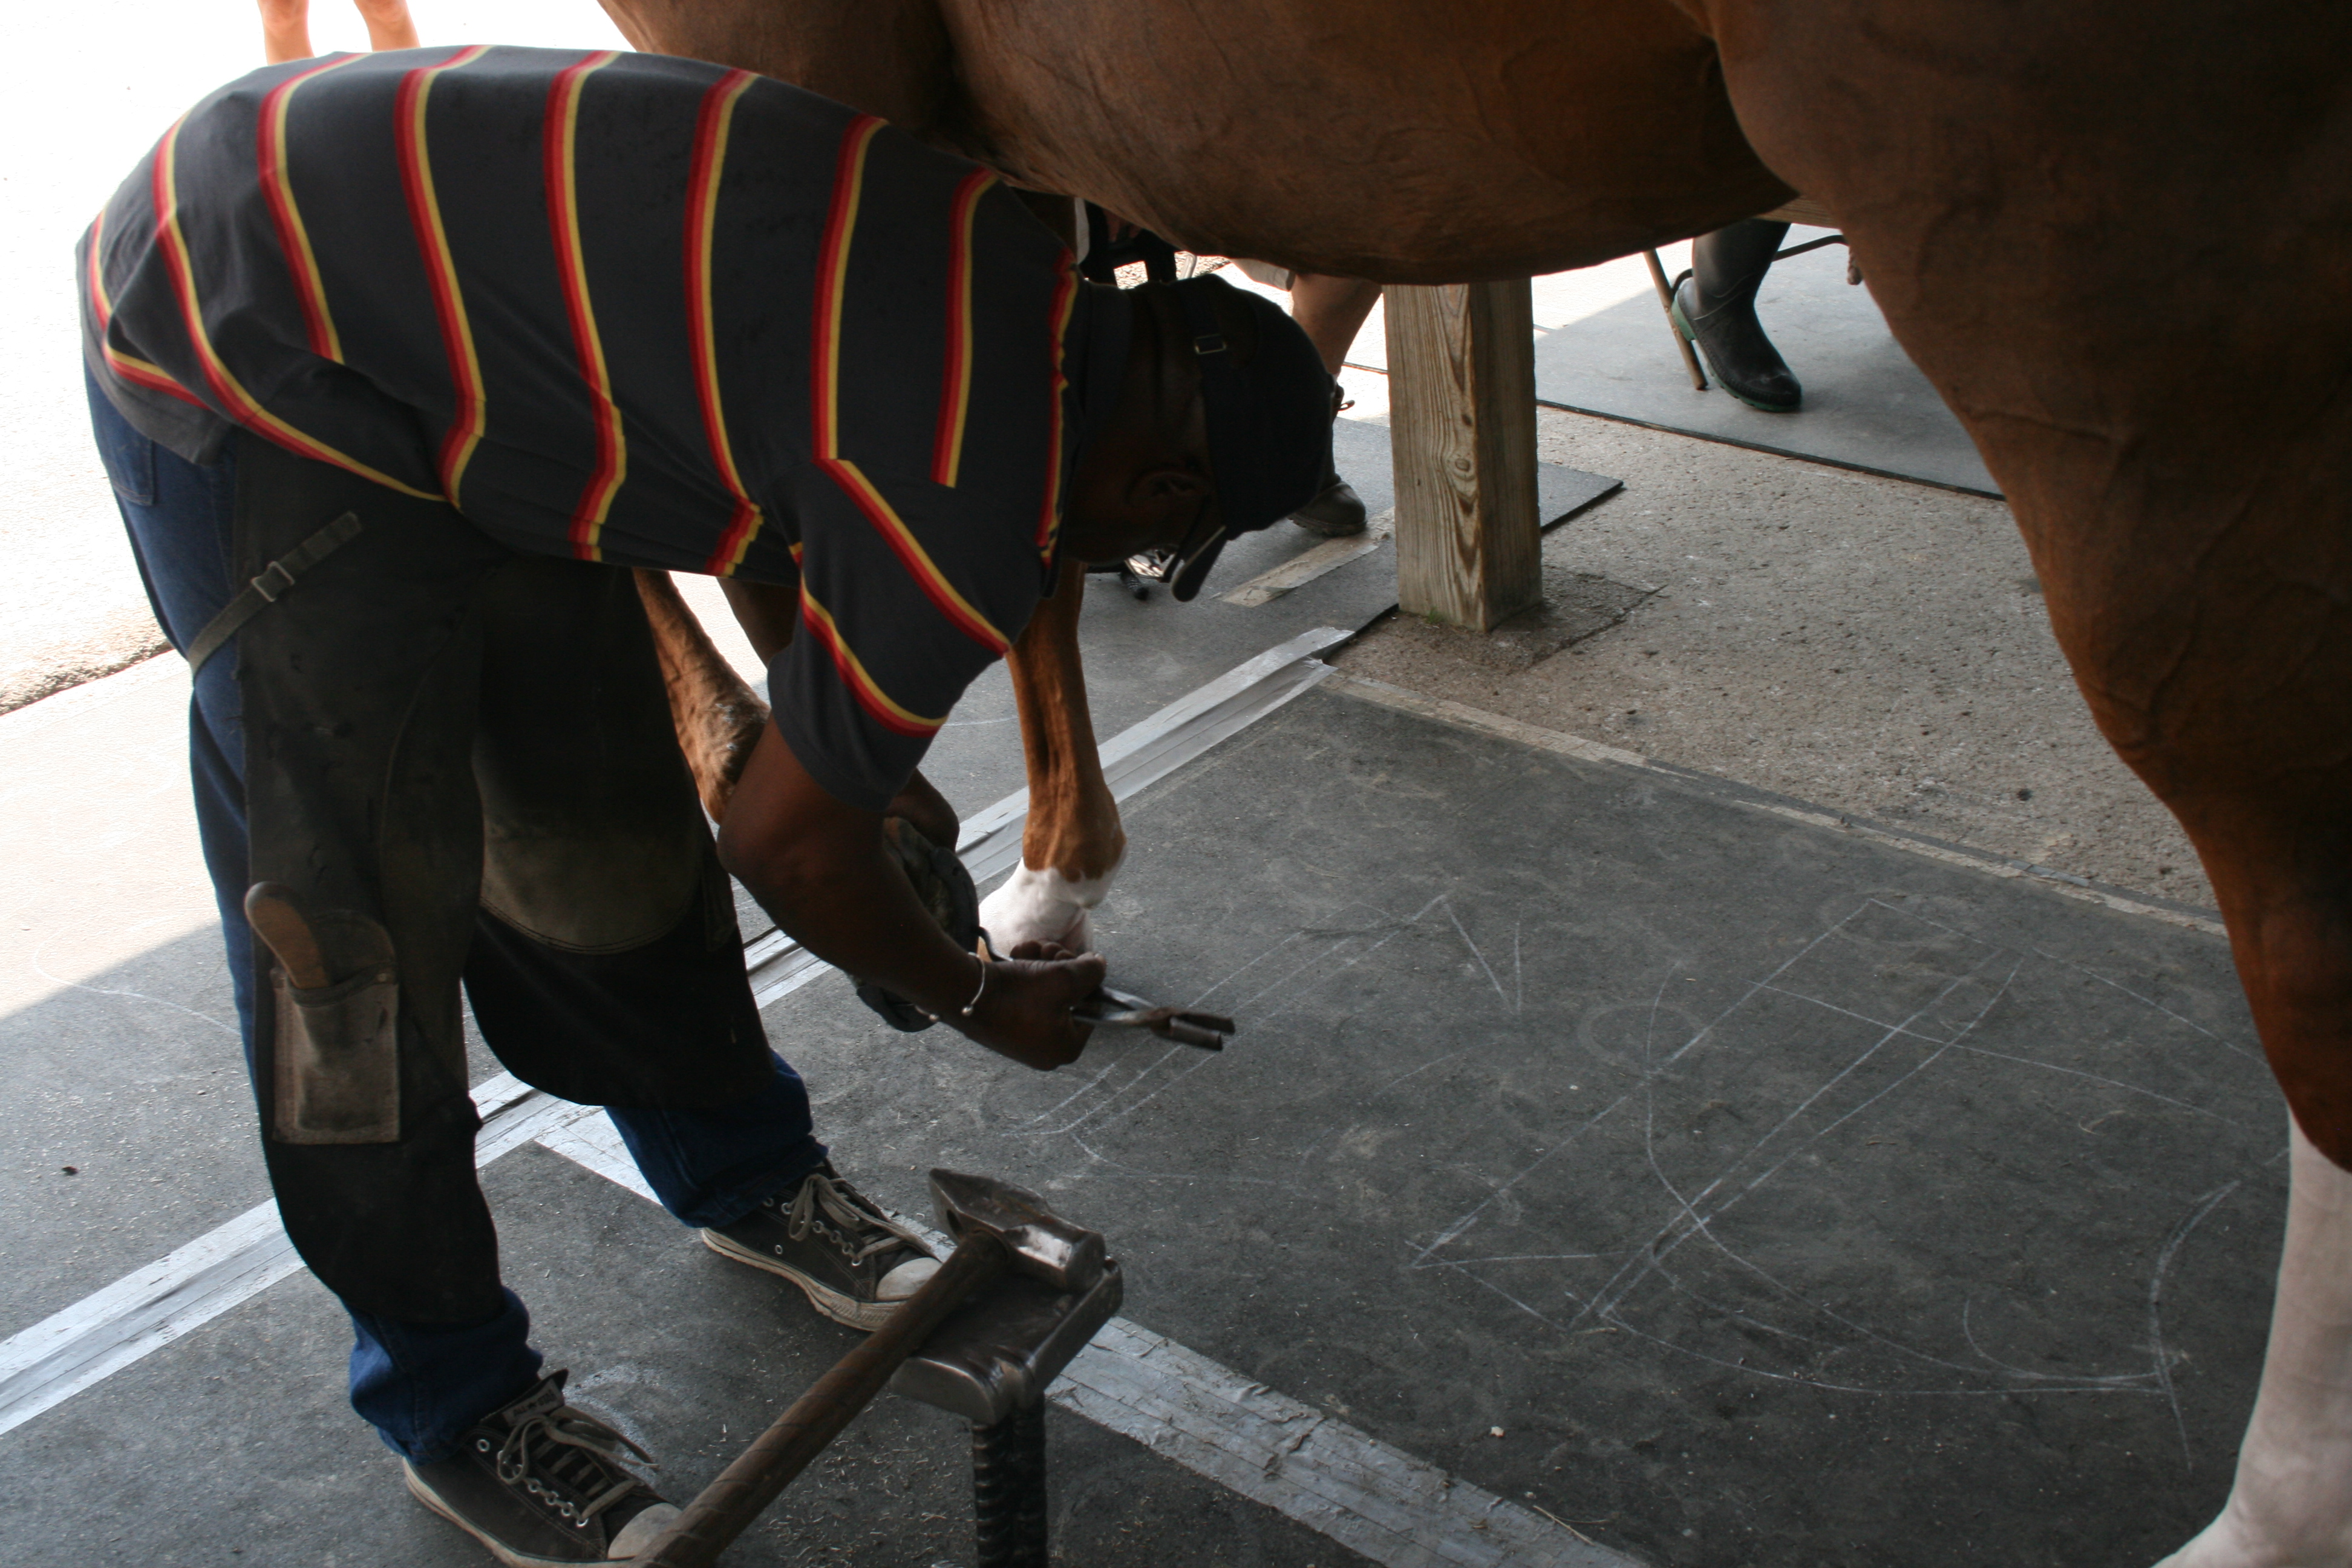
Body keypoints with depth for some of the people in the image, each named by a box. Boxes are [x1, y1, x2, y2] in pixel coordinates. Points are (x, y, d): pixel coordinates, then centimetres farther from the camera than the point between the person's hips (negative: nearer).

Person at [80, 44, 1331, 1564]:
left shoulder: (1012, 282, 1)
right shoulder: (976, 511, -25)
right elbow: (787, 843, -10)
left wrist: (864, 756, 27)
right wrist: (981, 999, 7)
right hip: (245, 339, -9)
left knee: (606, 807, 15)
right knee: (366, 898, -4)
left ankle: (743, 1175, 34)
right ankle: (453, 1403, 13)